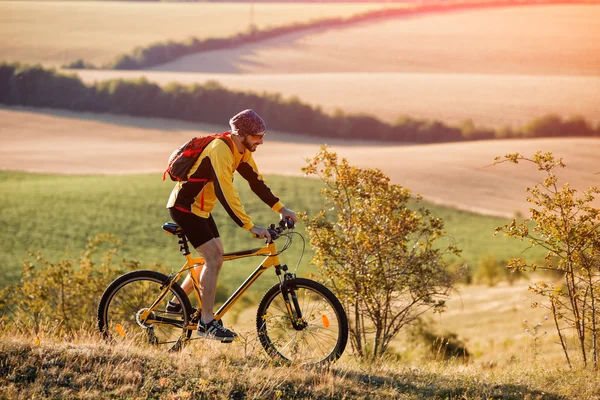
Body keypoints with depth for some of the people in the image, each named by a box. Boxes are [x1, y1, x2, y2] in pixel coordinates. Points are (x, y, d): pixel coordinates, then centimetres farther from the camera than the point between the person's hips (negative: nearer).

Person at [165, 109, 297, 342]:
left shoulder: (241, 152, 2)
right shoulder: (220, 150, -28)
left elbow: (256, 182, 10)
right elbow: (225, 192, -35)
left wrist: (281, 209, 0)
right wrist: (250, 227, -38)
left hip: (200, 209, 10)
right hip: (184, 207, -10)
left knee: (215, 257, 14)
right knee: (214, 258, -16)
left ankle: (176, 303, 27)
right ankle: (206, 323, -13)